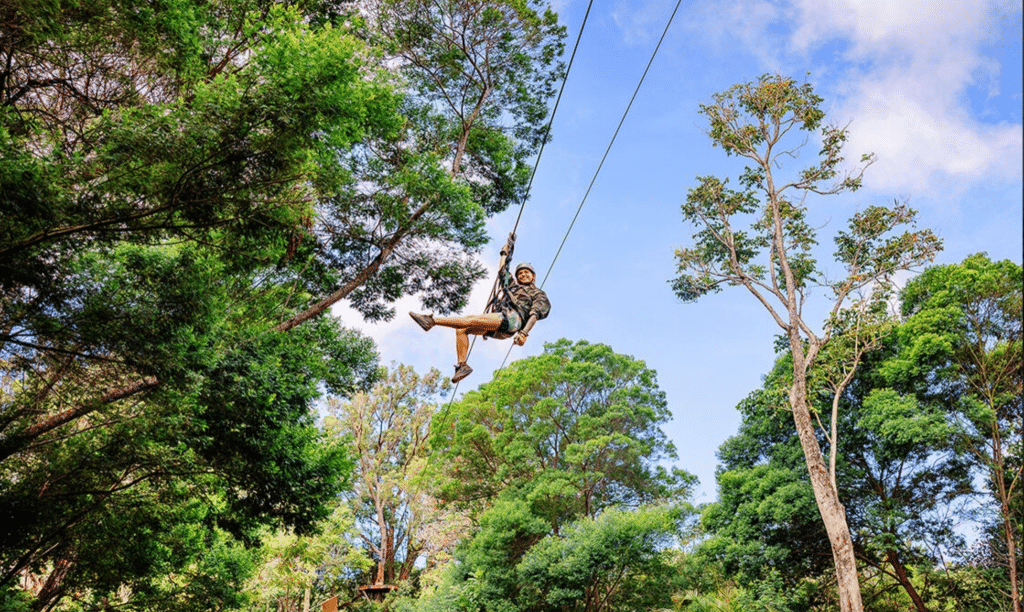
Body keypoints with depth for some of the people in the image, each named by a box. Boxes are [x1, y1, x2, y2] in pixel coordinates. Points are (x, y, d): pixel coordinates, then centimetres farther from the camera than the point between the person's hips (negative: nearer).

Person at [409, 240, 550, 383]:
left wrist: (524, 333, -18)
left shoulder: (538, 293, 16)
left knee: (470, 320, -25)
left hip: (513, 320, -7)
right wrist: (506, 251, 50)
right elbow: (502, 270, 47)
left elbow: (535, 314, -1)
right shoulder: (513, 286, 36)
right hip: (497, 324, 7)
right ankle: (462, 365, -17)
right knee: (461, 329, -15)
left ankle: (432, 320, -32)